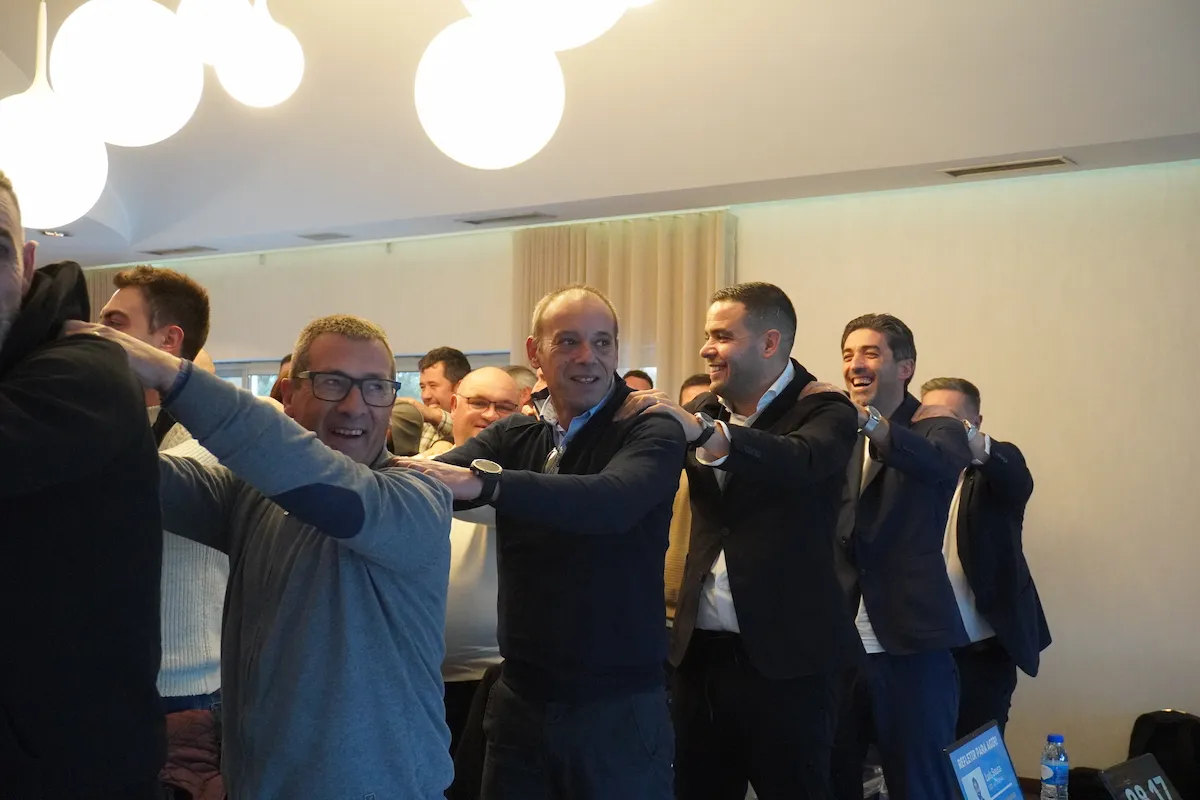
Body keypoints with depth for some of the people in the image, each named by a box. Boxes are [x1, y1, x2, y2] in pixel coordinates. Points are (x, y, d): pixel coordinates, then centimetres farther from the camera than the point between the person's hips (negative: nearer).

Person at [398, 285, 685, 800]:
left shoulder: (652, 433, -8)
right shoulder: (512, 437, 7)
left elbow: (612, 501, -29)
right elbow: (431, 477, -9)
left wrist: (482, 483, -38)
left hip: (618, 704, -4)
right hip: (520, 696, 4)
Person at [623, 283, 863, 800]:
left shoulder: (824, 410, -7)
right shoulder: (704, 412, 10)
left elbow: (799, 461, -27)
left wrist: (705, 432, -40)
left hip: (787, 653, -5)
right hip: (703, 649, 5)